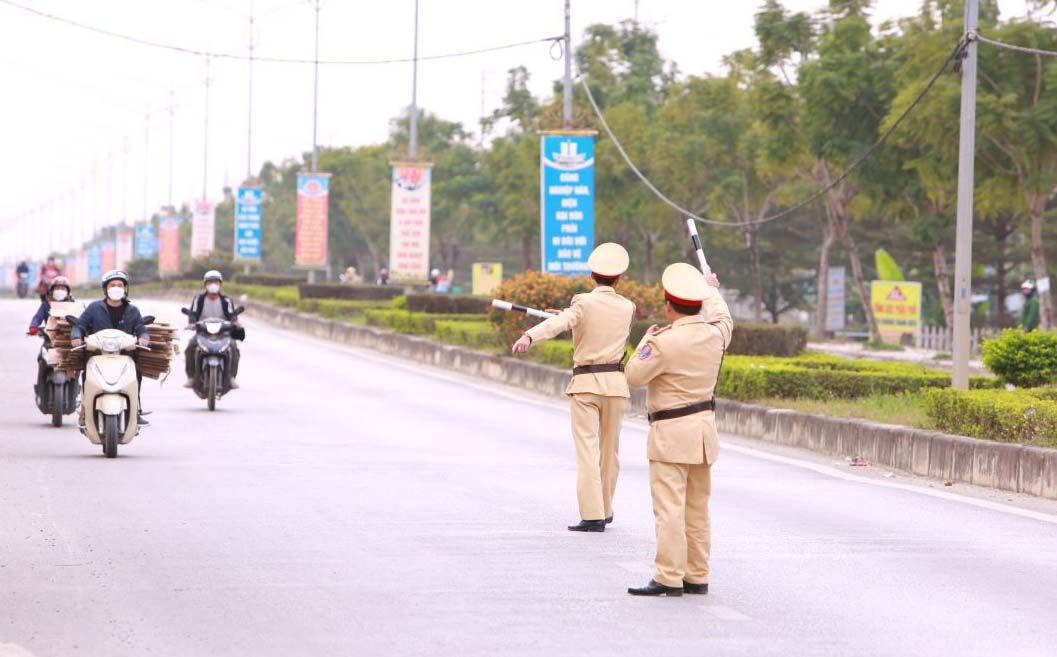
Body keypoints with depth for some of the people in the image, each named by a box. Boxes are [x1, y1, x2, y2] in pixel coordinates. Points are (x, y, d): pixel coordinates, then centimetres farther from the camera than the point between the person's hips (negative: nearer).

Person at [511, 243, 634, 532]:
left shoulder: (584, 303, -6)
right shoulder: (627, 308, 7)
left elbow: (558, 322, -25)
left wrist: (529, 336, -39)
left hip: (585, 382, -4)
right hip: (616, 383, 4)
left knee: (587, 450, -7)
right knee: (609, 450, 16)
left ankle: (593, 515, -15)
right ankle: (605, 510, 27)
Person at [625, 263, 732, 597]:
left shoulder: (664, 342, -19)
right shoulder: (714, 334, 2)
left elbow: (635, 375, -9)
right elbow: (722, 316, 26)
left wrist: (645, 341, 5)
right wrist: (711, 290, 45)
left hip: (671, 432, -8)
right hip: (704, 428, 8)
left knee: (669, 507, -8)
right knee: (697, 509, 13)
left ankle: (669, 578, -11)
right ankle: (697, 577, 17)